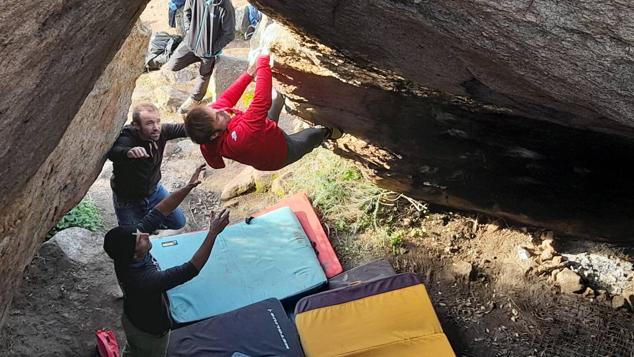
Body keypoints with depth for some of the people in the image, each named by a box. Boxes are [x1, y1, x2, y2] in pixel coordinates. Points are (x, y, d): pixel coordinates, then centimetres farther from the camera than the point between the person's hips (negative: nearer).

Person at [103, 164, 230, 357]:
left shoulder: (124, 254, -26)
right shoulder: (145, 280, -47)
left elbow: (158, 213, -24)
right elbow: (191, 269, -44)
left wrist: (188, 187, -30)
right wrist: (213, 233, -45)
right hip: (151, 332, -5)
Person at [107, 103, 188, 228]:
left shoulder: (161, 131, -20)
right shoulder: (126, 139, -34)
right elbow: (113, 151, -53)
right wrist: (128, 152, -76)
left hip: (154, 190, 5)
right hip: (128, 200, -4)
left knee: (179, 223, 12)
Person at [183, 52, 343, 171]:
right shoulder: (241, 136, -52)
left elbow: (227, 98, -14)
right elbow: (262, 102, -53)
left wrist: (250, 73, -16)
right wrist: (263, 63, -44)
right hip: (278, 154, -7)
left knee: (278, 96, 22)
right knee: (315, 134, 19)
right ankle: (328, 133, 53)